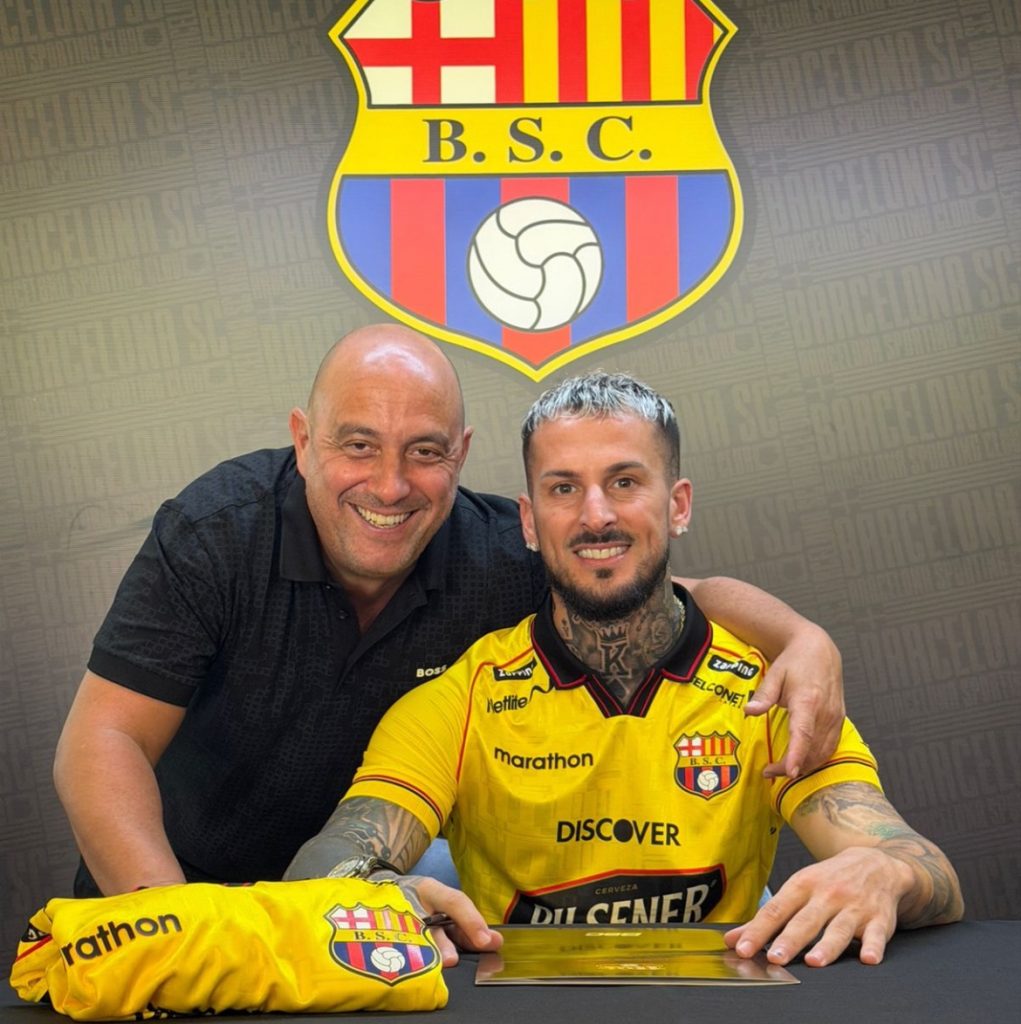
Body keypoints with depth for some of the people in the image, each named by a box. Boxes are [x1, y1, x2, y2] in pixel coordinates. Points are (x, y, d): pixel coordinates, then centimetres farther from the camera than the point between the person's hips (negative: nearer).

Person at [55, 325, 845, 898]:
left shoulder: (498, 559, -17)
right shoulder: (216, 534, -23)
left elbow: (692, 598, -6)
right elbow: (104, 742, -26)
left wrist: (804, 639, -28)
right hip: (178, 883, -1)